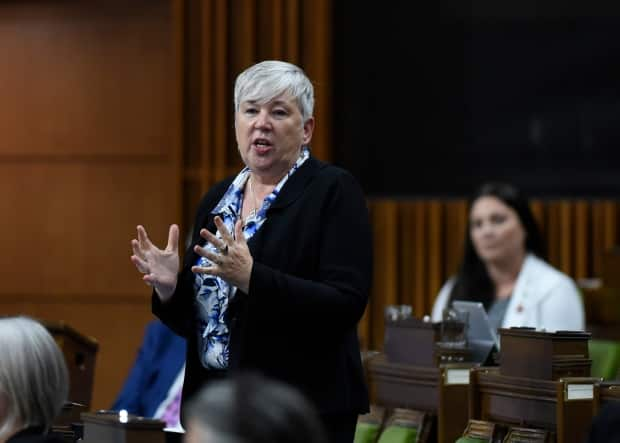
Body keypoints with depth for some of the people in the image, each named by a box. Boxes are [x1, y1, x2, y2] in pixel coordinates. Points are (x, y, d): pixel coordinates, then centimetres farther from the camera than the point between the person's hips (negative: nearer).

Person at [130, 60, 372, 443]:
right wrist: (169, 288, -5)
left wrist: (251, 278, -27)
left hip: (301, 411, -6)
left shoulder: (334, 192, -6)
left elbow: (346, 303, -17)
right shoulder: (218, 199, 13)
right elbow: (195, 318, 16)